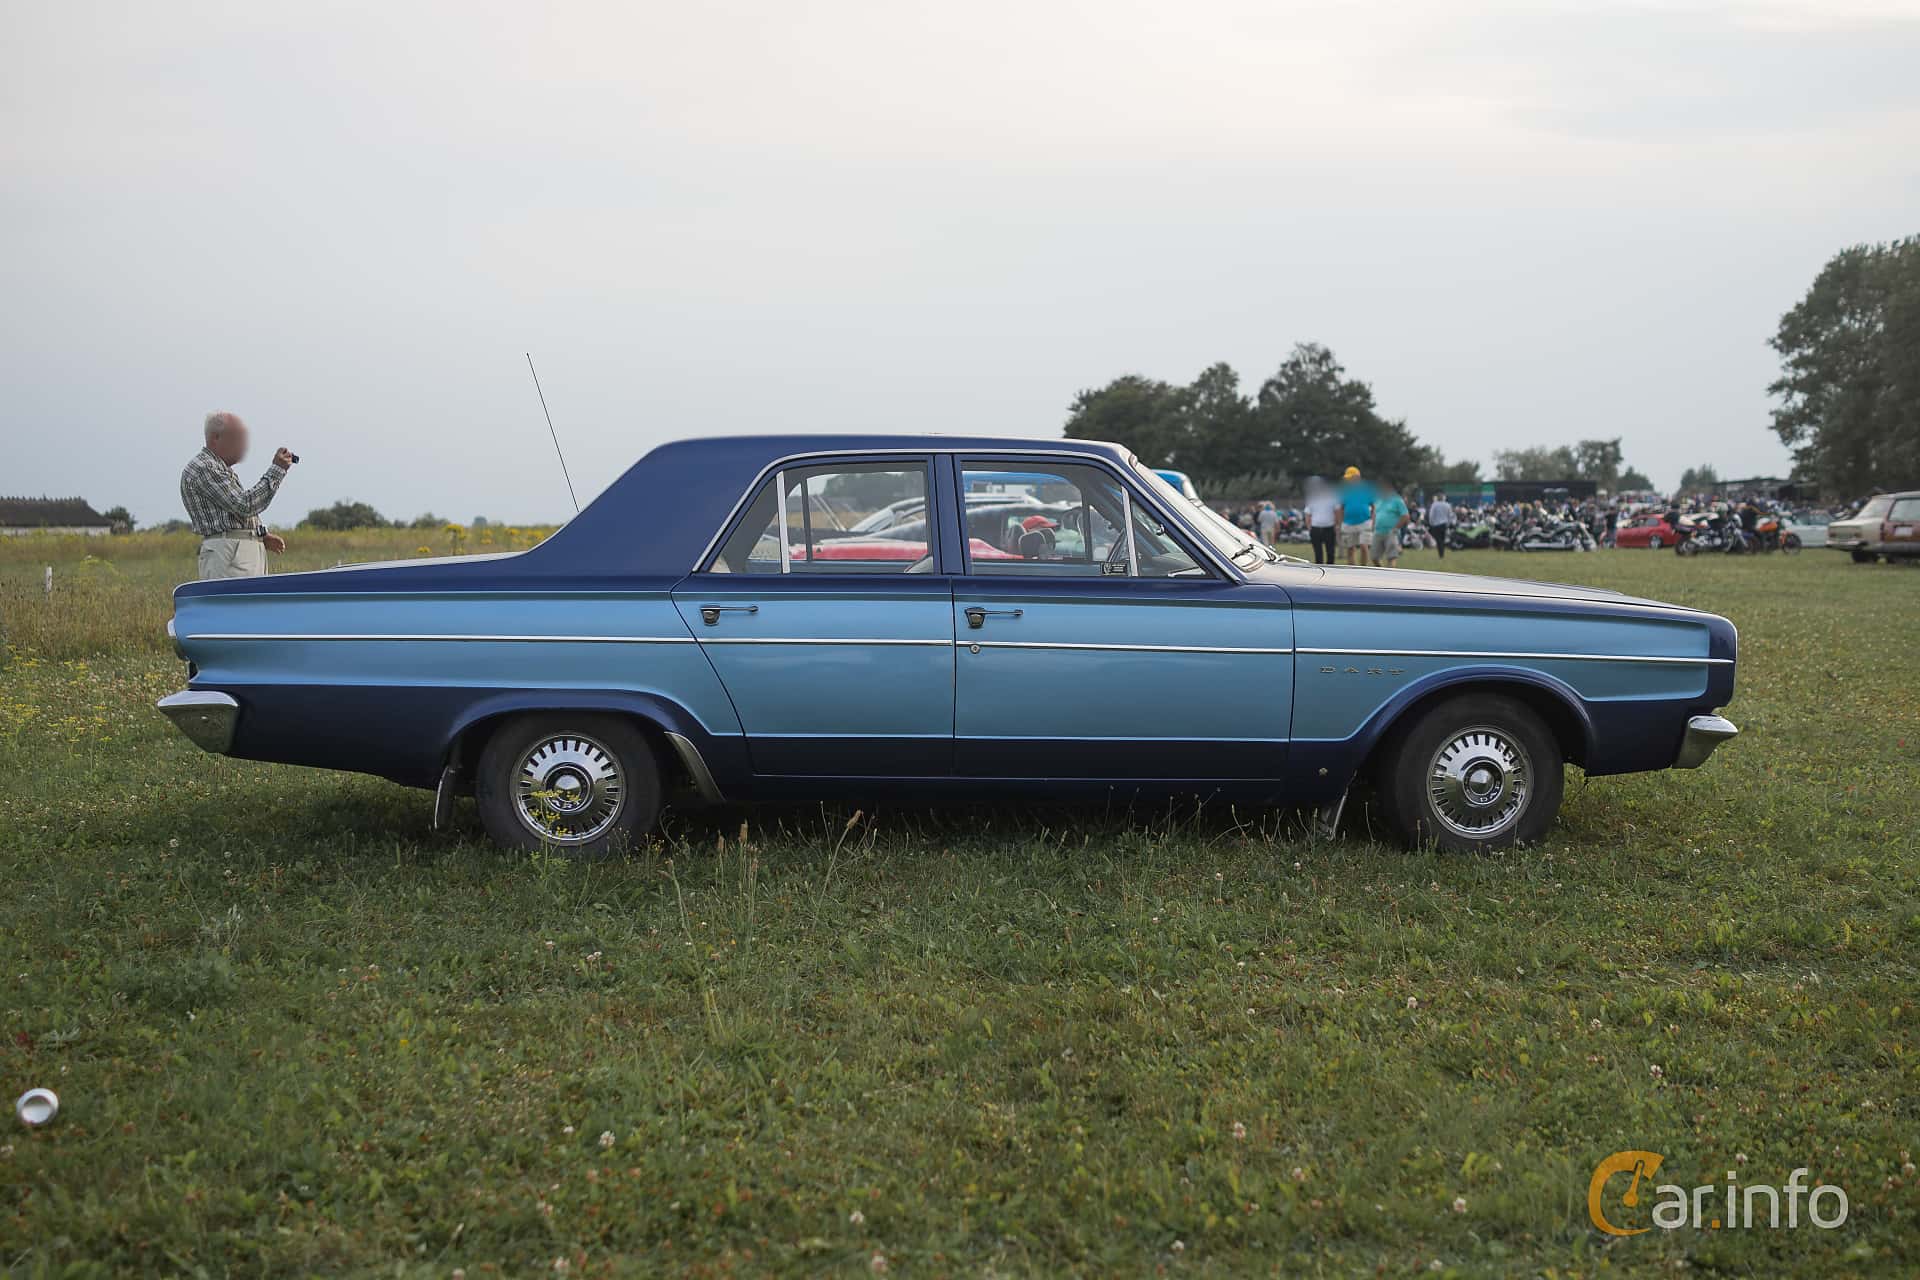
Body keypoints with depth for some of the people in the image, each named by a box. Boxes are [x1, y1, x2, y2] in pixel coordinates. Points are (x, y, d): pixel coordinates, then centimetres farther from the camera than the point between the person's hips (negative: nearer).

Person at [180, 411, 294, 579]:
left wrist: (263, 536, 12)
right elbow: (245, 505, -18)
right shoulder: (202, 468, -10)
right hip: (227, 554, -10)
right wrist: (276, 470, -13)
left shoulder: (223, 469, 23)